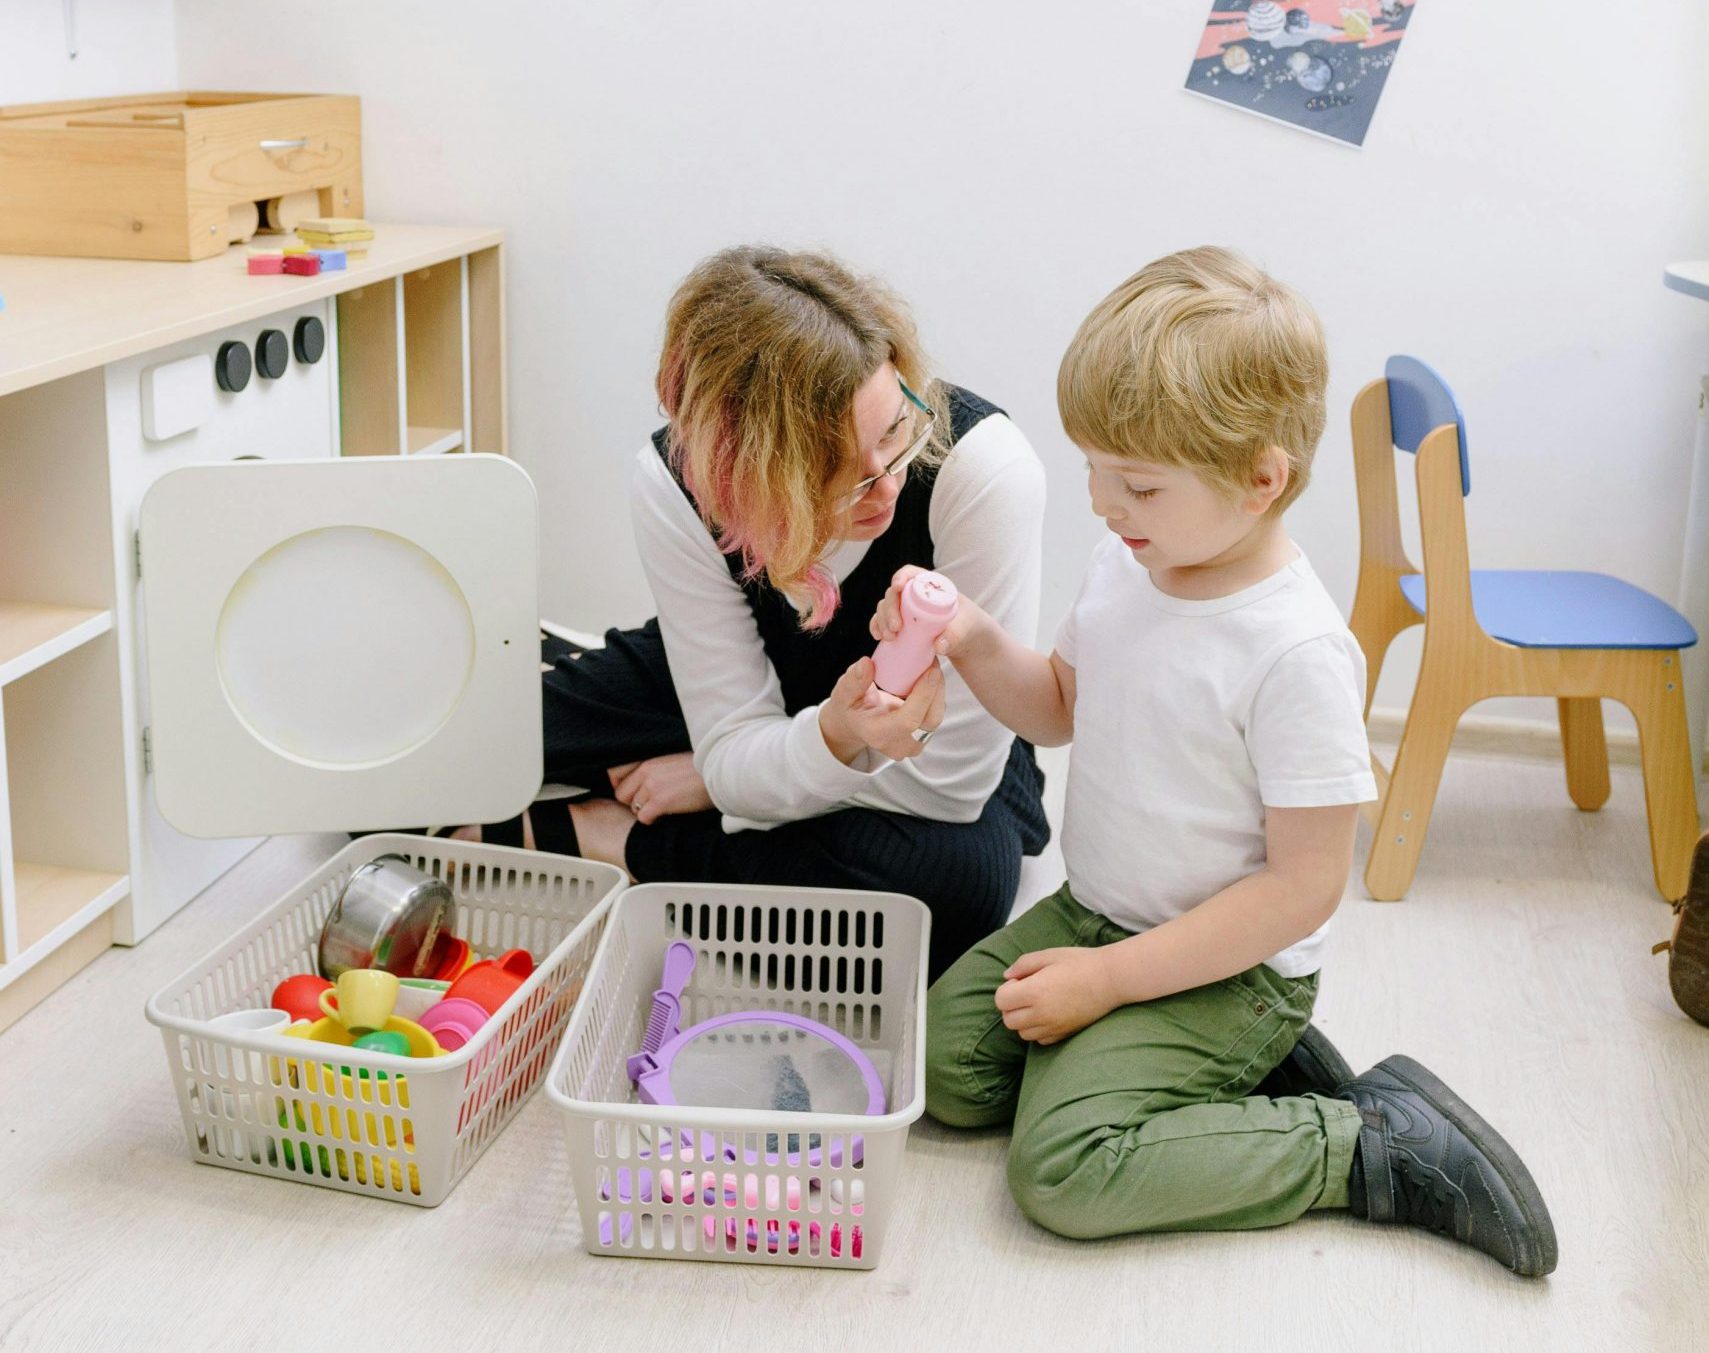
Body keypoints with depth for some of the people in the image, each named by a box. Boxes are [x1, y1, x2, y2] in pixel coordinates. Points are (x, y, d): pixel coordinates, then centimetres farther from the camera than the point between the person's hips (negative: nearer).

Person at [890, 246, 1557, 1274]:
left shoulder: (1297, 650, -26)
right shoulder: (1123, 570, -2)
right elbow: (1062, 709, 17)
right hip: (1094, 911, 8)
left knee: (1064, 1167, -22)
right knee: (944, 1066, -4)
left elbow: (1304, 887, -23)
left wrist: (1109, 977, -20)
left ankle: (1370, 1147, -7)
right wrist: (974, 642, -4)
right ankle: (1243, 1073, 6)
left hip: (1228, 963, -8)